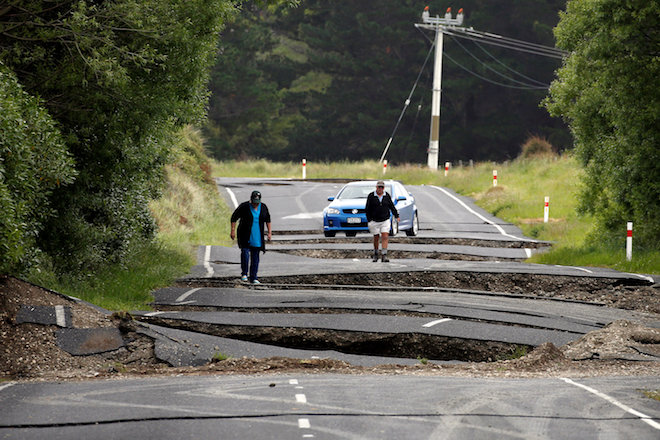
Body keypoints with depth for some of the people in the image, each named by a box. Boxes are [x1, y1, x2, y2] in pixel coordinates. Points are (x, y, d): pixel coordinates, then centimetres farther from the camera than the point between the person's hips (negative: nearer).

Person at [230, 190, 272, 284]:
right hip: (245, 237, -3)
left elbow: (267, 219, 15)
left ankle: (253, 278, 9)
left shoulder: (263, 207, 1)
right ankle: (244, 274, -1)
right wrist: (233, 231, -11)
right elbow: (234, 217, -5)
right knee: (245, 253, -17)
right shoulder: (244, 207, -10)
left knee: (255, 257, 3)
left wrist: (269, 232, 10)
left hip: (257, 237, 3)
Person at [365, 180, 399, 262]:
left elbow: (392, 206, 10)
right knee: (376, 237, 7)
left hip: (385, 221, 1)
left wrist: (396, 216, 2)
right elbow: (368, 209, -2)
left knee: (385, 237, -11)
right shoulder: (371, 196, -3)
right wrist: (369, 220, -7)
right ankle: (375, 255, 24)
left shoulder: (387, 196, 4)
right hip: (374, 221, -1)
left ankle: (384, 256, -15)